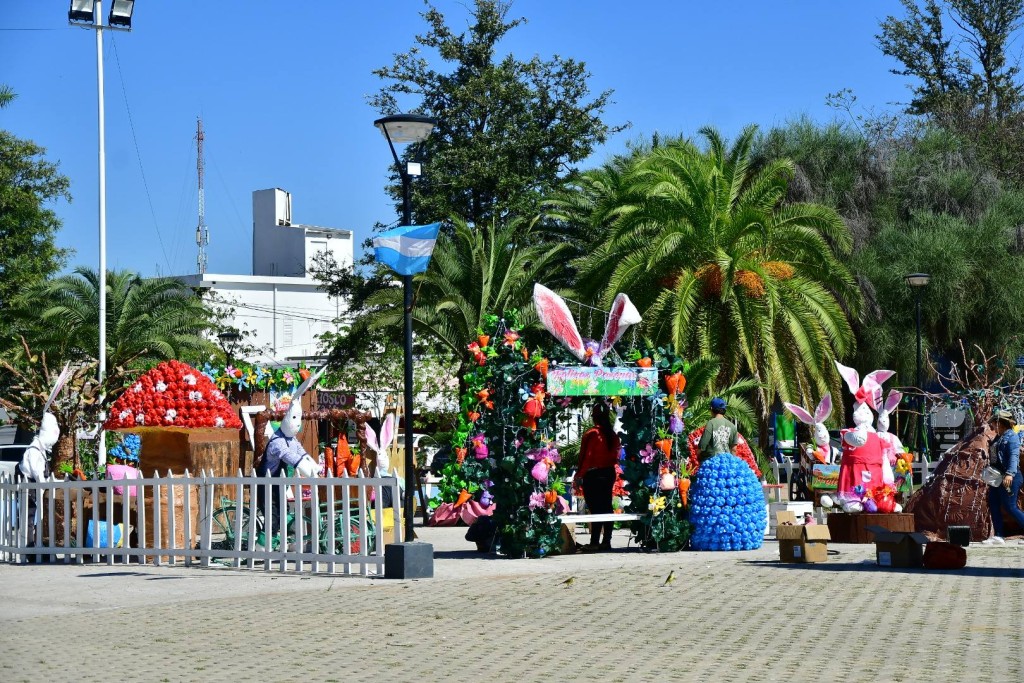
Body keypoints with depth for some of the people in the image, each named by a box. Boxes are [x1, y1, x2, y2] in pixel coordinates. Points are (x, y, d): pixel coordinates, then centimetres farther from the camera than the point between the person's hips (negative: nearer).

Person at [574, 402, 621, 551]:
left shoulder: (591, 434, -14)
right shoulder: (613, 435, 4)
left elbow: (586, 457, -14)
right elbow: (615, 456, 9)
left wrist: (579, 476, -8)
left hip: (593, 475, -6)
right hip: (609, 474, 6)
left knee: (595, 509, -6)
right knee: (606, 507, 10)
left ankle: (594, 542, -6)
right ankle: (606, 541, 13)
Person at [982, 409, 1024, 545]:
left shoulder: (1011, 436, -11)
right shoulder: (999, 437, 17)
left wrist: (1010, 474, -35)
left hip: (1009, 477, -10)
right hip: (997, 477, 10)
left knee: (1010, 507, -9)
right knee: (993, 505, 7)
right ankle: (997, 536, 10)